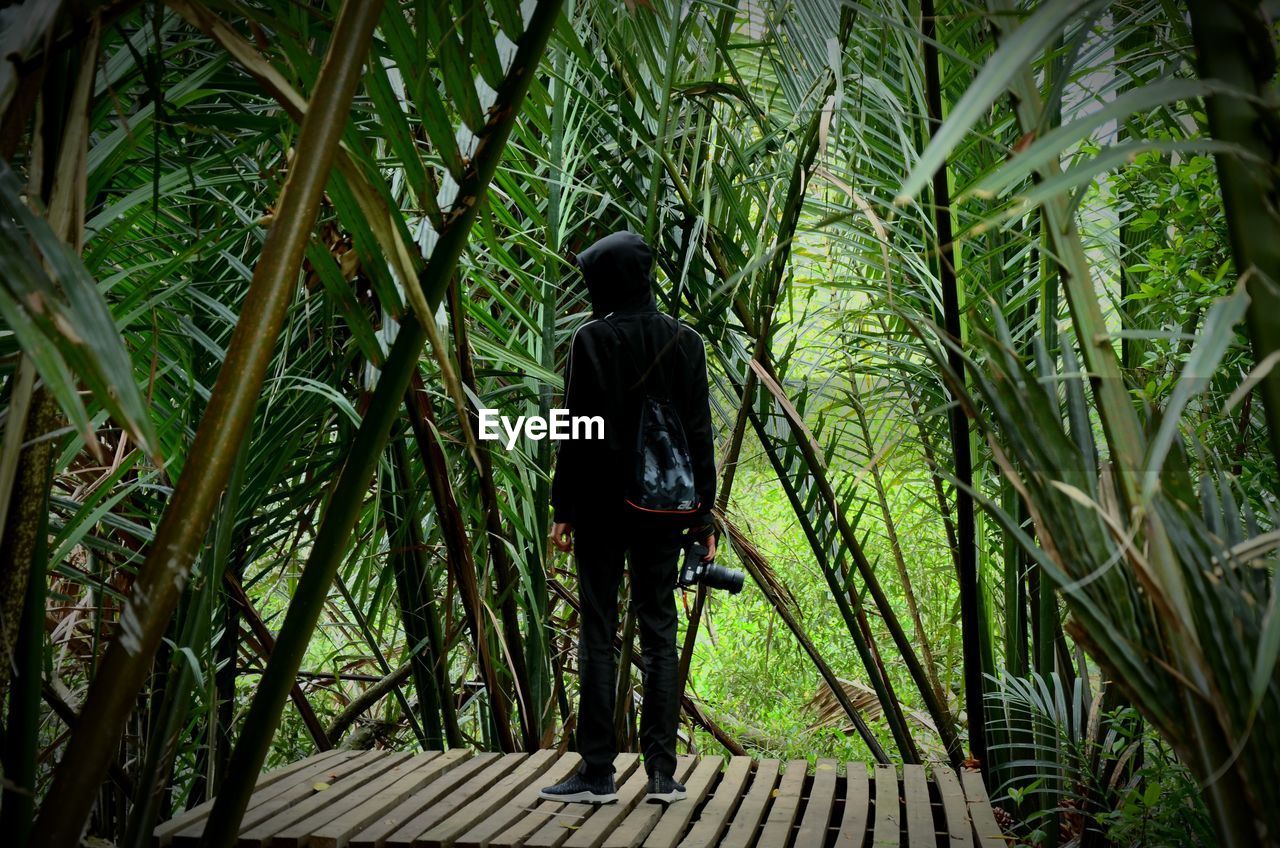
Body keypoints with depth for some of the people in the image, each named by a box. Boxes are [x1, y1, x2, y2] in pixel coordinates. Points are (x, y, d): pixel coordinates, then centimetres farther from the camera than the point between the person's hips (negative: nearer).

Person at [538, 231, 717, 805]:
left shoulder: (592, 340, -7)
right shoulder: (685, 342, 5)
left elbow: (577, 430, -9)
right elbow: (699, 434, 5)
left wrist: (563, 509, -3)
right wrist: (704, 515, 8)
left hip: (602, 504, -4)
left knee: (598, 635, 3)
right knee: (659, 632, 9)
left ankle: (598, 773, 7)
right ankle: (662, 772, 11)